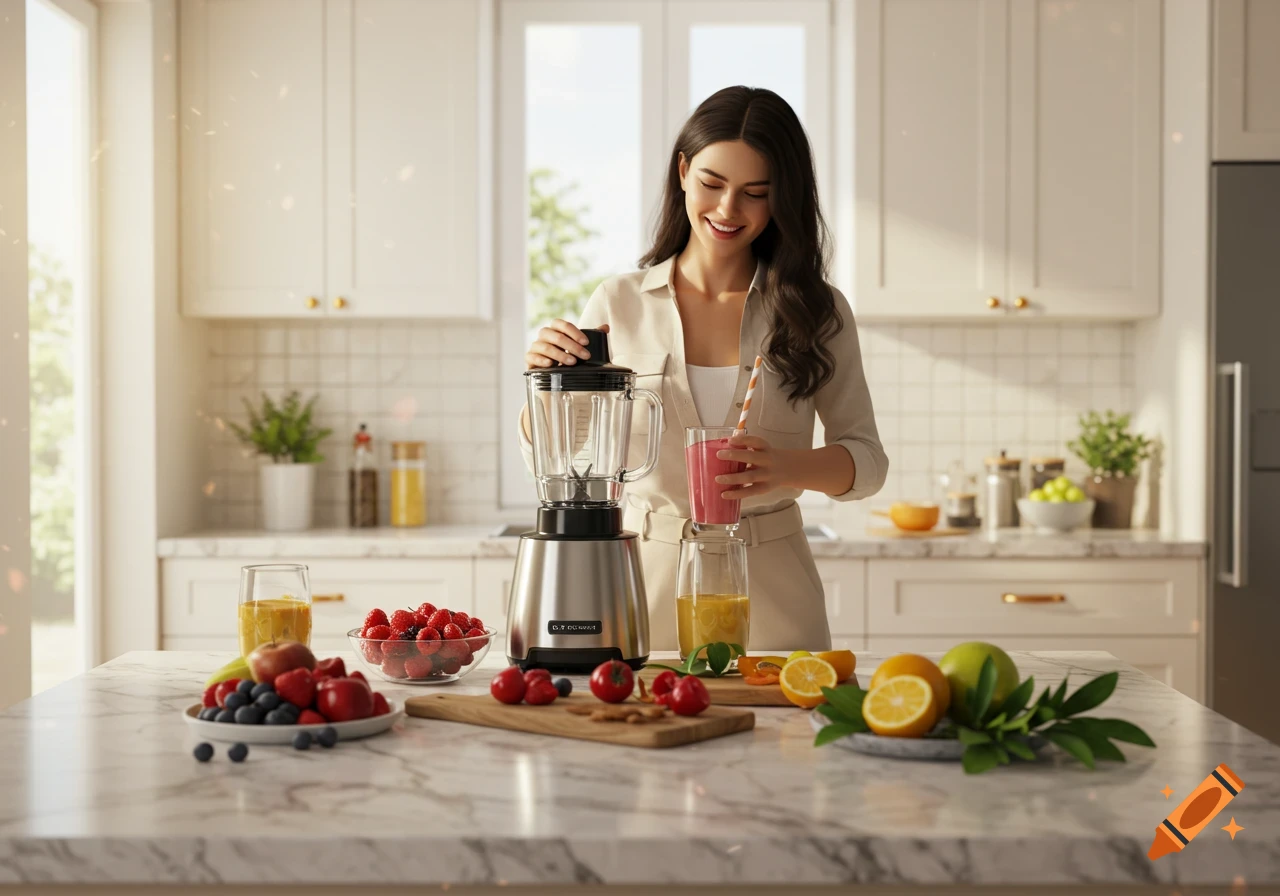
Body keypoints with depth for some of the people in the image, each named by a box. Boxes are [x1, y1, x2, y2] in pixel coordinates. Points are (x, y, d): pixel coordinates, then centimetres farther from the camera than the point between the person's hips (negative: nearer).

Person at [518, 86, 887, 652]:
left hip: (771, 591, 0)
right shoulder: (620, 302, 2)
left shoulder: (816, 311, 1)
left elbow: (867, 460, 0)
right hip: (650, 581, 0)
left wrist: (785, 467, -20)